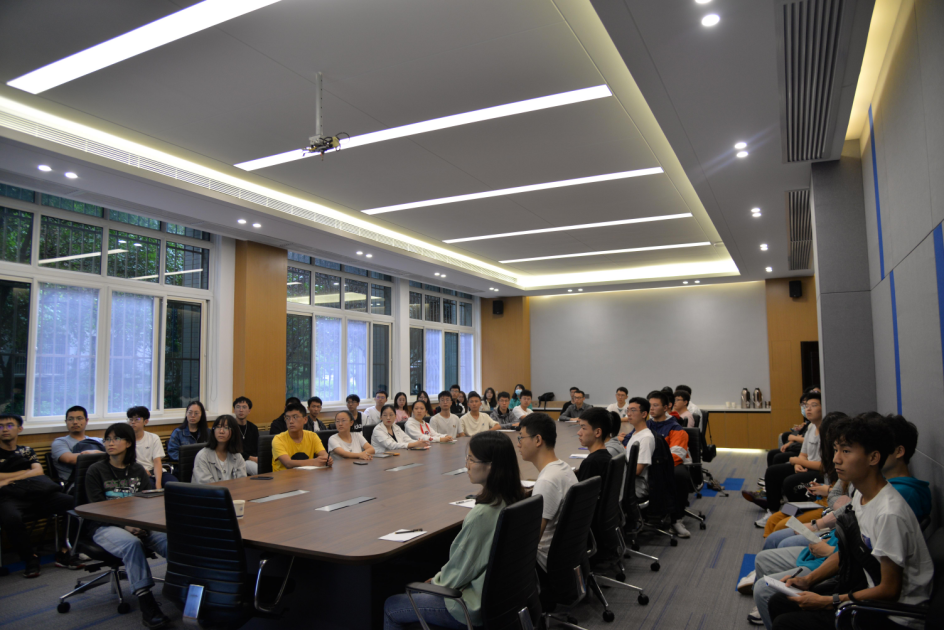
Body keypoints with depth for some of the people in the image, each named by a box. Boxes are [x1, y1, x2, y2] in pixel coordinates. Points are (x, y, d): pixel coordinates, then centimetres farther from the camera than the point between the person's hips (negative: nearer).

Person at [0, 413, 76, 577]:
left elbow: (38, 471, 12)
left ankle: (63, 553, -15)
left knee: (71, 502, -25)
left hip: (36, 493, 3)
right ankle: (30, 558, -16)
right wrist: (24, 472, 6)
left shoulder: (26, 451, 30)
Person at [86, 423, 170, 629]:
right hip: (105, 526, -3)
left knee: (170, 540, -28)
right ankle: (147, 607, -38)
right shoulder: (96, 471, 4)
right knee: (131, 543, -37)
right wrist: (125, 525, -19)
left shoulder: (138, 470, 14)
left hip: (137, 524, 3)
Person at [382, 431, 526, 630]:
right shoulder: (514, 501, -5)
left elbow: (457, 574, -18)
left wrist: (434, 582, 3)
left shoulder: (481, 515, -30)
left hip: (477, 607, -8)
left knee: (390, 607, 8)